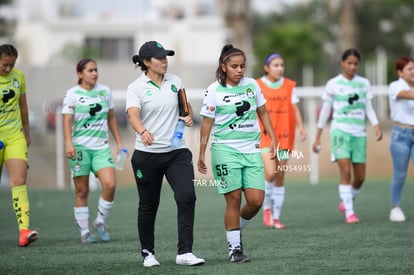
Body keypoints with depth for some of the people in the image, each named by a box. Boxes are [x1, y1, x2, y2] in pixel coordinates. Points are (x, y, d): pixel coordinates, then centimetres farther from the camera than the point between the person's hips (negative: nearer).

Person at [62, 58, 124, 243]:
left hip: (101, 147, 3)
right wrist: (68, 144, -24)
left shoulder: (105, 91, 10)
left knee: (110, 184, -14)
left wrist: (119, 142, 16)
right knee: (82, 191, 0)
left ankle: (100, 222, 5)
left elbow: (111, 118, 19)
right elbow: (67, 120, -10)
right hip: (80, 146, -3)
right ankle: (84, 231, 11)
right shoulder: (73, 94, -2)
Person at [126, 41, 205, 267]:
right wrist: (143, 132, -43)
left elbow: (186, 106, 21)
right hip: (147, 154, -3)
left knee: (187, 197, -15)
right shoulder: (135, 88, -7)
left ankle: (184, 252, -13)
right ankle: (148, 253, 24)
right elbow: (133, 115, -23)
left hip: (177, 151, 3)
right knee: (148, 205, 6)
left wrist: (188, 117, -2)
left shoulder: (175, 81, 7)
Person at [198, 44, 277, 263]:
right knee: (234, 199, -5)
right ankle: (234, 248, 4)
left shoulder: (252, 85, 7)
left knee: (256, 200, -5)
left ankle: (237, 229, 23)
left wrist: (272, 139, 13)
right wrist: (201, 154, -3)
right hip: (225, 150, -4)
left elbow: (263, 113, 18)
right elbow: (206, 124, -1)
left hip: (251, 150, 4)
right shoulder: (214, 91, -4)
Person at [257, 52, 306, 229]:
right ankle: (267, 208, 6)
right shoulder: (257, 86, 0)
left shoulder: (289, 86, 7)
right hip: (264, 136, -3)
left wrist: (301, 127, -11)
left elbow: (295, 108, 4)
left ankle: (276, 216, 15)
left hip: (284, 137, 3)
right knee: (270, 173, -18)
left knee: (280, 178, 6)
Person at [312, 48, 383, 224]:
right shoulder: (333, 84, 2)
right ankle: (349, 212, -13)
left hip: (359, 133, 4)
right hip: (340, 130, -4)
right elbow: (325, 111, 6)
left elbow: (369, 109, 13)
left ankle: (346, 202, 29)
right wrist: (317, 138, 6)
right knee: (345, 171, -17)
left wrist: (377, 126, -6)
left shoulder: (364, 83, 10)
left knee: (360, 177, 3)